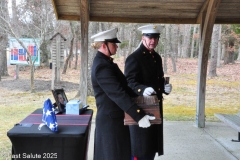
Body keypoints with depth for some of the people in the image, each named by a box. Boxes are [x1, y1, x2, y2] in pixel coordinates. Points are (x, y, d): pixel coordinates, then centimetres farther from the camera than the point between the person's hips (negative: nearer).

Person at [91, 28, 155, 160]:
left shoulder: (105, 62, 10)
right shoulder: (102, 66, -21)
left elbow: (122, 86, 15)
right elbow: (118, 94, -28)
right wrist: (139, 115, -30)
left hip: (114, 118, 10)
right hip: (111, 120, -10)